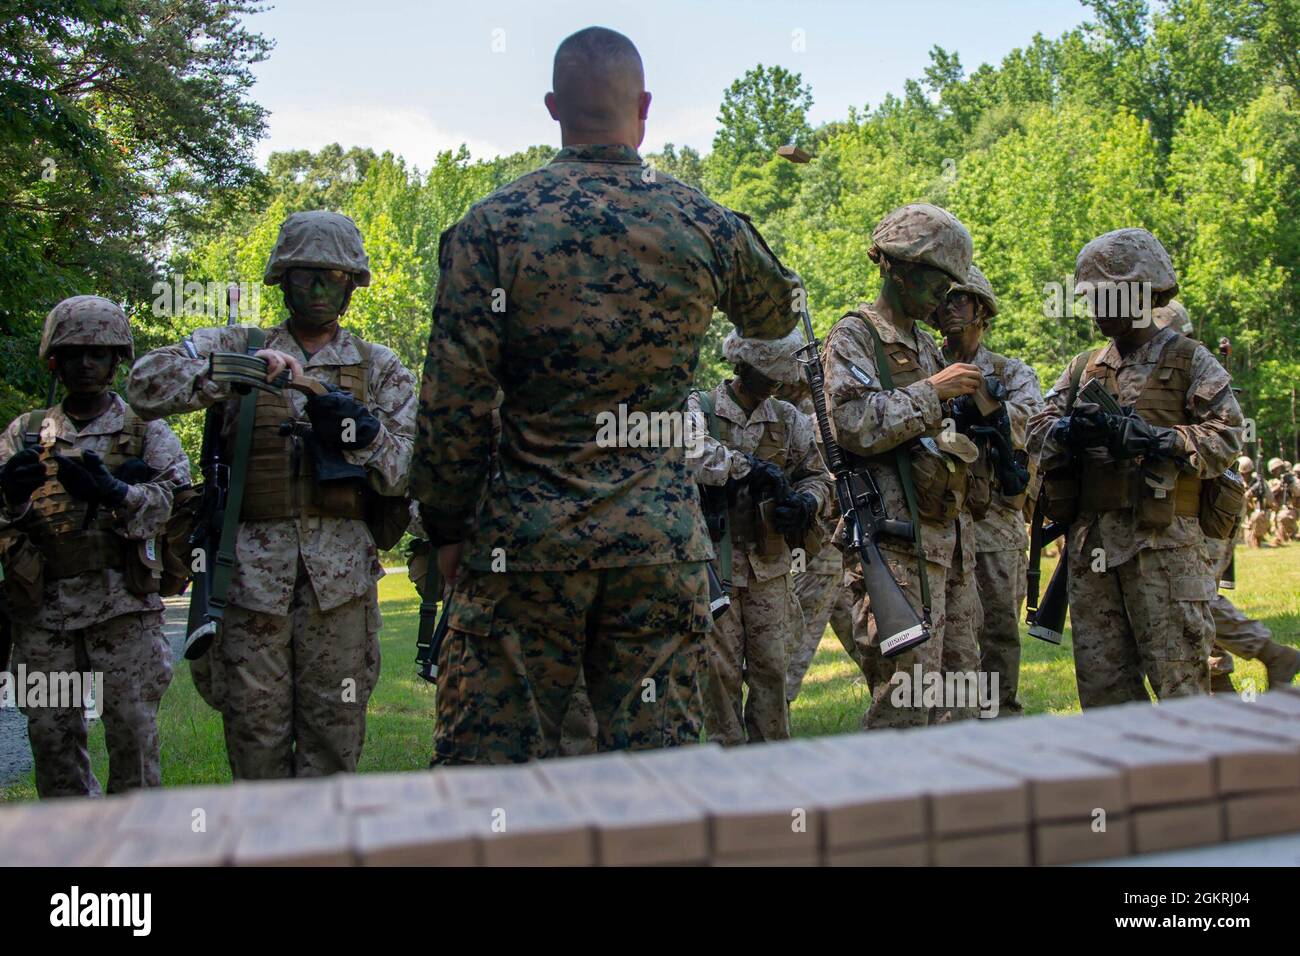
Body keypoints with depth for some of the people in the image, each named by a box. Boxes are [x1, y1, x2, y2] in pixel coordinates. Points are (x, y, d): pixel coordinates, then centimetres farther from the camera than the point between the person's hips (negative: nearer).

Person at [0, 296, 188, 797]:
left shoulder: (147, 430, 7)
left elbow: (168, 498, -9)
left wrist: (112, 492, -28)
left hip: (123, 603, -2)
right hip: (42, 605, 3)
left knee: (133, 730, -3)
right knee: (51, 733, 6)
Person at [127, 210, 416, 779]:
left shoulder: (380, 368, 13)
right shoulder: (237, 347, 12)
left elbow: (410, 468, 5)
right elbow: (146, 385, -3)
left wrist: (363, 434, -15)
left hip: (340, 573, 0)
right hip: (252, 566, 0)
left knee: (334, 731, 0)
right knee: (254, 727, 2)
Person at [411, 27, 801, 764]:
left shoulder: (492, 226, -4)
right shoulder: (704, 225, 2)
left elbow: (455, 402, -6)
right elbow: (778, 314, 23)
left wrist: (448, 525, 6)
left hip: (527, 538, -1)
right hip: (662, 539, 2)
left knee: (492, 758, 8)